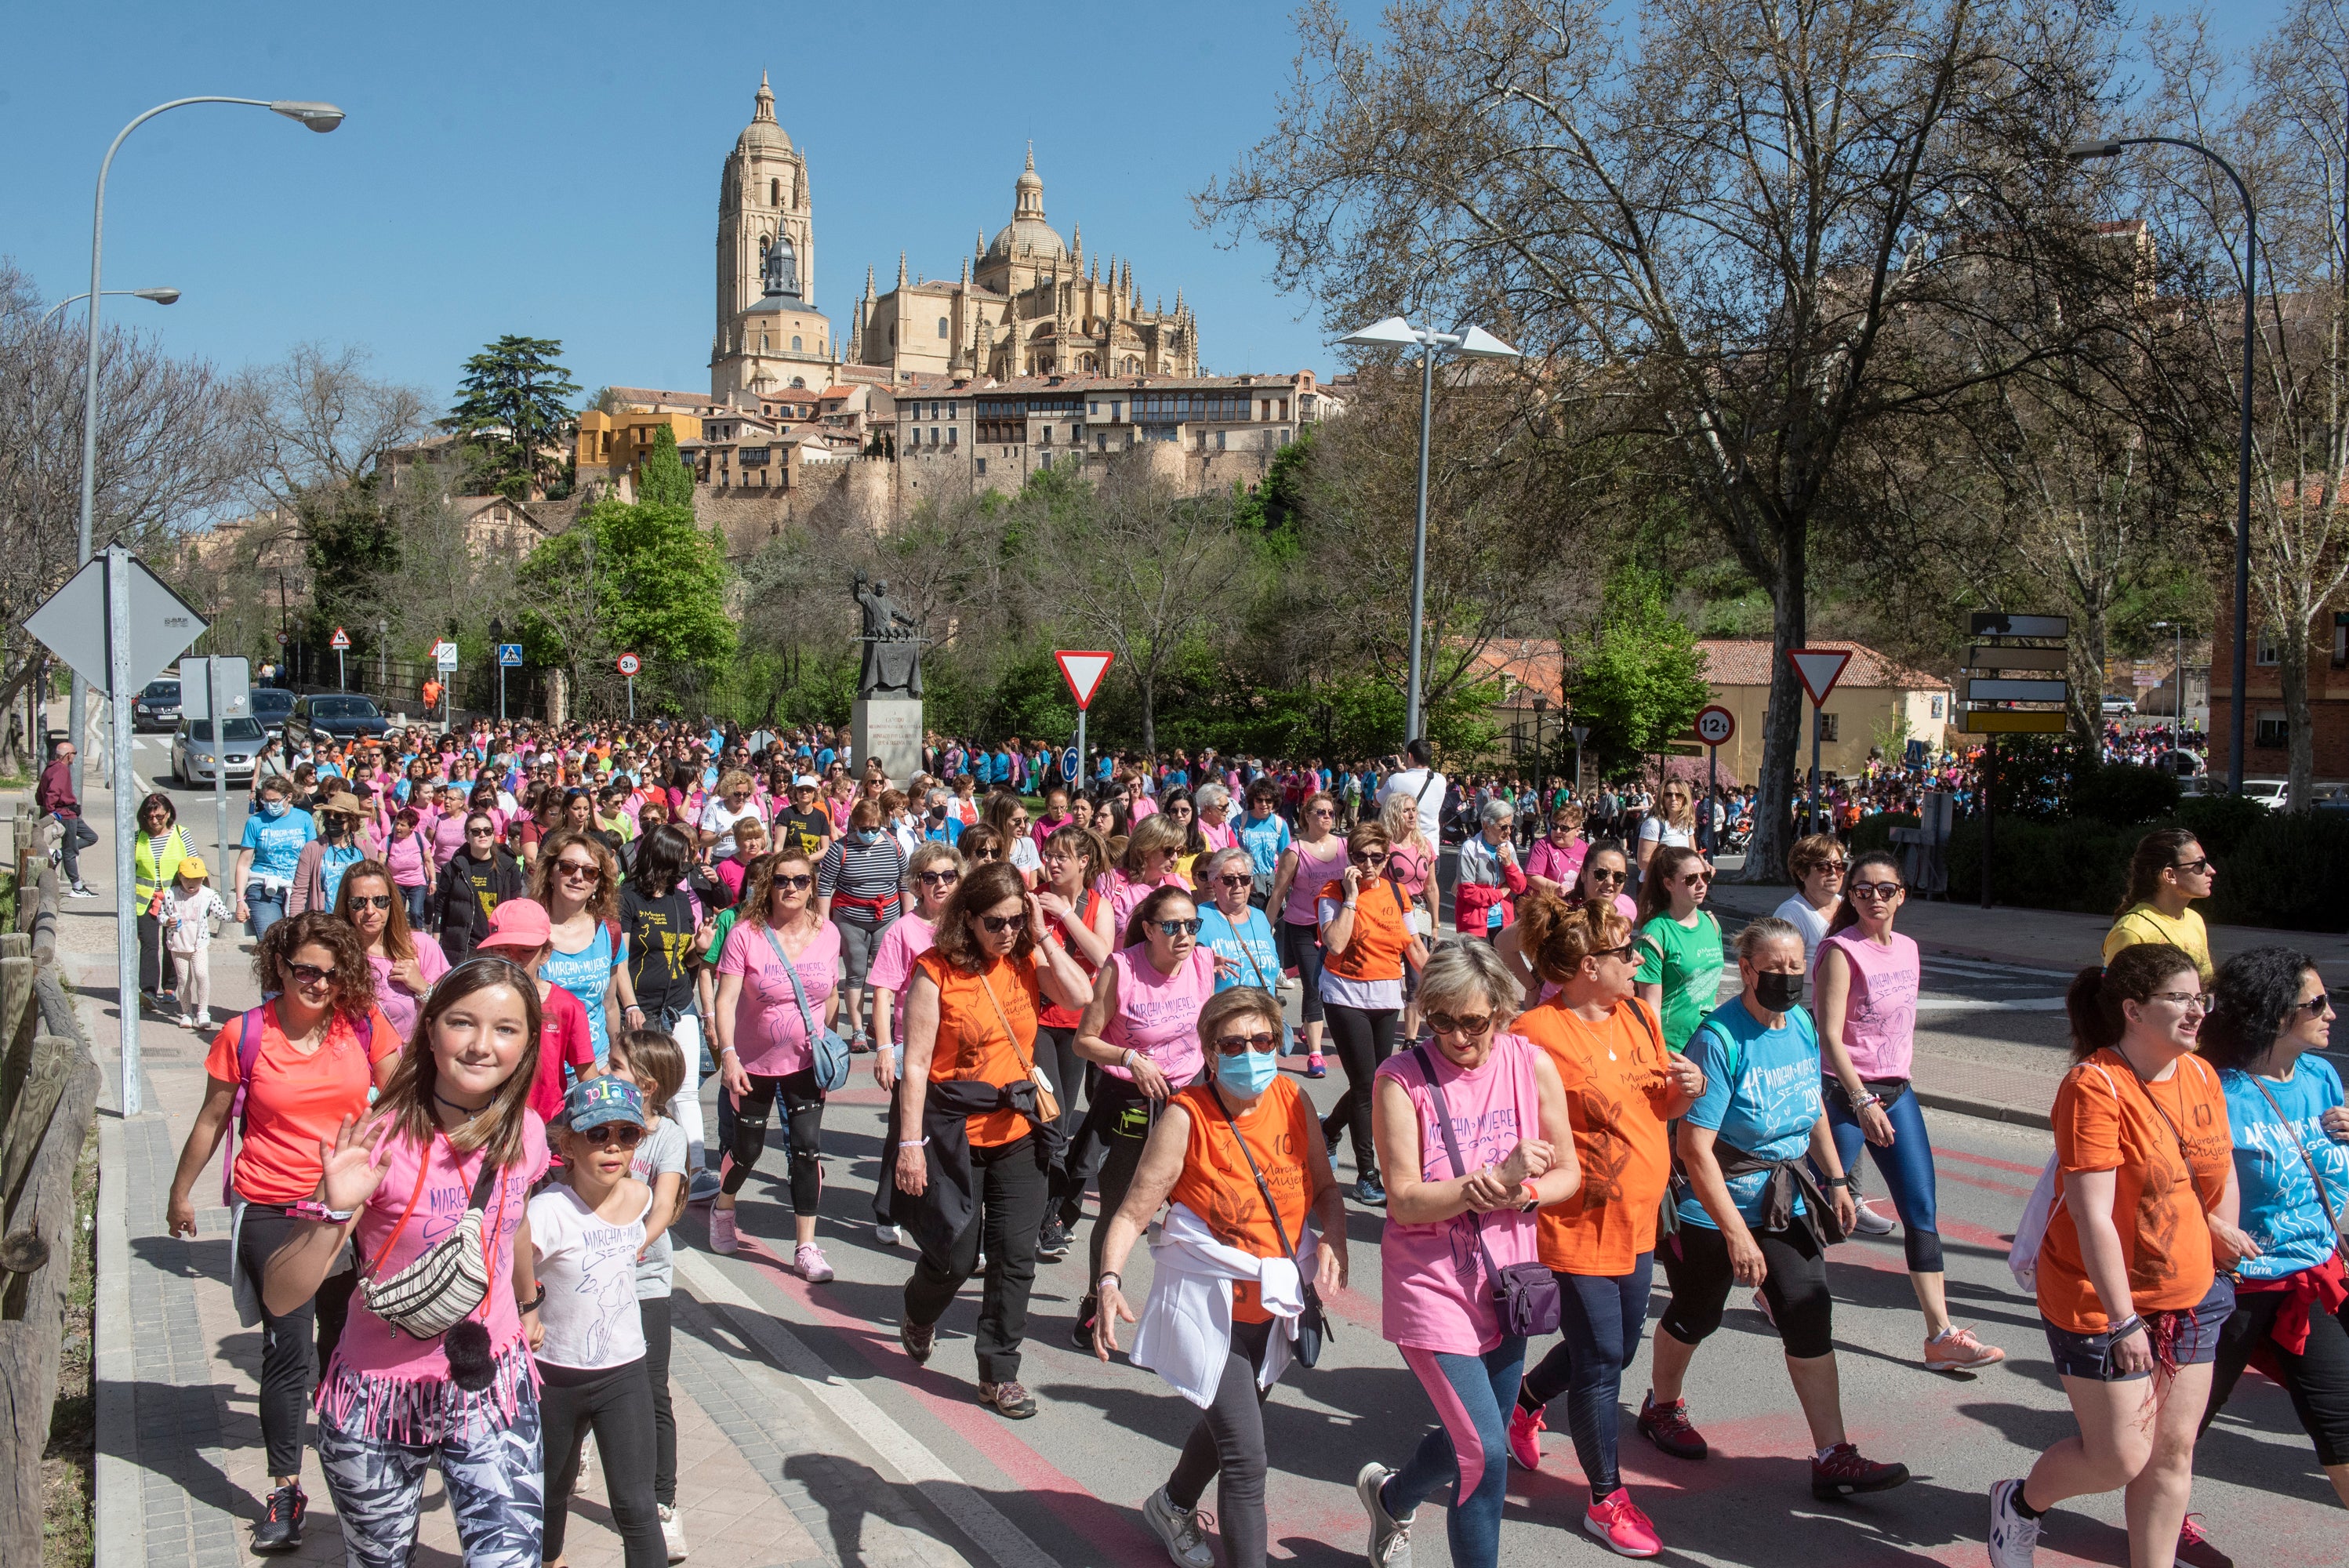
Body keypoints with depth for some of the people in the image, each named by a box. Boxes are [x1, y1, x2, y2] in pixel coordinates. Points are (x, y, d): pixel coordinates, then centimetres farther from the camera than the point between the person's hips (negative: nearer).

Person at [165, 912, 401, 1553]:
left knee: (344, 1341, 12)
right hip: (271, 1212, -2)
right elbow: (212, 1119, 5)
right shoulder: (244, 1036, -7)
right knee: (289, 1349, -3)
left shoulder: (364, 1024, -3)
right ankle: (285, 1489, 9)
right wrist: (181, 1194, 13)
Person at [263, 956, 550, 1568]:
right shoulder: (382, 1143, -19)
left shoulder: (524, 1132, -5)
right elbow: (279, 1297, -21)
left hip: (494, 1387, 2)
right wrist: (337, 1211, -36)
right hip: (382, 1401, -2)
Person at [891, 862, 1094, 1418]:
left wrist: (1042, 937, -11)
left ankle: (999, 1373, 18)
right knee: (955, 1255, 4)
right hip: (954, 1129, -4)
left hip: (1020, 1128, 4)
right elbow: (915, 1064, -11)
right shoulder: (937, 971, -10)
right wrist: (911, 1144, -15)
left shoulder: (1026, 961, 3)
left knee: (1016, 1257, 4)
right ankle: (918, 1315, 38)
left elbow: (1080, 997, -14)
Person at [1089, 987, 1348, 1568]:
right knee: (1246, 1456, -12)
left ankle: (1172, 1506, 55)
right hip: (1209, 1306, -6)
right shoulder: (1187, 1116, -18)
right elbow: (1134, 1211, -18)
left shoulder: (1293, 1101, -5)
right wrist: (1109, 1281, -32)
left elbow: (1325, 1191, 7)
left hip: (1275, 1302, 6)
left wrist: (1333, 1242, -13)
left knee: (1227, 1423, 27)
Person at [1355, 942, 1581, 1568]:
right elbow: (1405, 1201, -17)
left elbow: (1567, 1174, 4)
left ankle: (1392, 1498, 50)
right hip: (1431, 1286, -5)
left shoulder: (1531, 1065, -4)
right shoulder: (1402, 1077, -15)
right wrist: (1501, 1177, -28)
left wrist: (1518, 1195, -17)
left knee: (1471, 1440, 19)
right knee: (1486, 1452, -12)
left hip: (1504, 1281, 5)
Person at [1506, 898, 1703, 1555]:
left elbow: (1662, 1104, 15)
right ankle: (1606, 1500, 20)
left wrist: (1689, 1088, -5)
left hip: (1637, 1220, 8)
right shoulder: (1536, 1035, -20)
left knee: (1616, 1348, 21)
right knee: (1601, 1359, 2)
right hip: (1578, 1224, -8)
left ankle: (1524, 1404, 47)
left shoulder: (1638, 1015, 4)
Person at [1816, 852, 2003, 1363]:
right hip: (1846, 1092, -7)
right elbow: (1829, 1036, -18)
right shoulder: (1841, 951, -13)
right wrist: (1863, 1101, -26)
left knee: (1922, 1211, 1)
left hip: (1897, 1091, 7)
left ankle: (1941, 1335, 2)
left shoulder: (1907, 948, 9)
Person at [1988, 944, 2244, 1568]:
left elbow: (2222, 1170, 19)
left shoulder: (2202, 1076, 3)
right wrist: (2124, 1321, -23)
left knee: (2173, 1449, 10)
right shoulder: (2096, 1086, -21)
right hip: (2103, 1303, -7)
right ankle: (2020, 1503, 28)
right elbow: (2092, 1216, -23)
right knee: (2119, 1459, 0)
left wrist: (2223, 1232, 5)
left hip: (2190, 1298, 7)